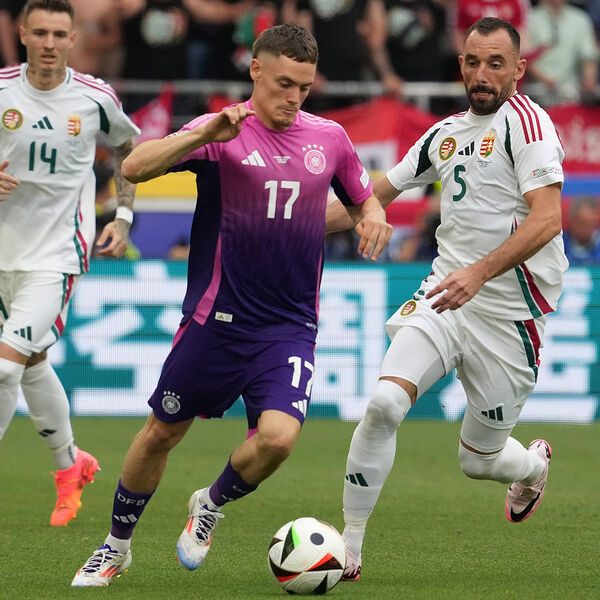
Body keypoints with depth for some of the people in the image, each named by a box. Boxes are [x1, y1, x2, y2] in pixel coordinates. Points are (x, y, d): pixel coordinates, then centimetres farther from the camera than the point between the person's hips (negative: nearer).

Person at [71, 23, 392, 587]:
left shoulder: (328, 138, 6)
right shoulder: (221, 131, -7)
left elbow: (364, 197, 23)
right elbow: (135, 167, -20)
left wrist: (374, 218, -1)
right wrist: (205, 134, -33)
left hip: (291, 325, 2)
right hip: (217, 318, -2)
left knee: (277, 436, -19)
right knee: (162, 432, 9)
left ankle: (211, 505, 14)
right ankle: (116, 546, 32)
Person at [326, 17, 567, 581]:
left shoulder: (524, 120, -10)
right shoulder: (446, 133, 12)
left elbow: (546, 220, -21)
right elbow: (374, 195, 23)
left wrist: (479, 273, -32)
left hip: (508, 312, -5)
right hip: (445, 294, 5)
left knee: (477, 460, 7)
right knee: (384, 402, -20)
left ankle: (533, 463, 45)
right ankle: (347, 549, -12)